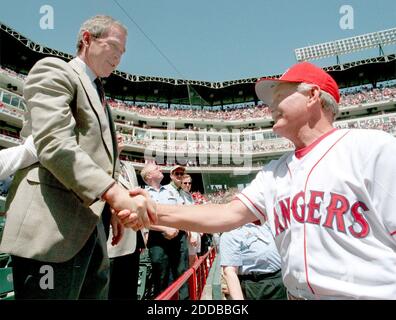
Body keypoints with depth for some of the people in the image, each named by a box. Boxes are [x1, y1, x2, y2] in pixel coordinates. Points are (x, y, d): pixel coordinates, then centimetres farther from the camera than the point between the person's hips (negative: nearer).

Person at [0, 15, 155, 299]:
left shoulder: (98, 94, 26)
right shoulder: (54, 70, -1)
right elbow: (54, 144, -18)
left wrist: (115, 208, 12)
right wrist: (114, 192, -27)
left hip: (92, 227, 9)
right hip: (54, 227, -9)